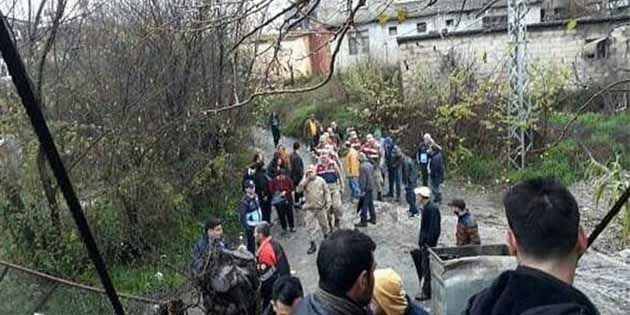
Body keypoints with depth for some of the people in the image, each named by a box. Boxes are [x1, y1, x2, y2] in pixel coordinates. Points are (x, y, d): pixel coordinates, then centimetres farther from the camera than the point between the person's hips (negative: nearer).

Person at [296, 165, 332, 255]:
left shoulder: (321, 180, -5)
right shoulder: (305, 181, -3)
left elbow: (327, 192, 1)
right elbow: (298, 189, -19)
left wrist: (328, 202, -6)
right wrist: (305, 179, -19)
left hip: (321, 207, 0)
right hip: (309, 208, 0)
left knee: (324, 224, 16)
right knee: (310, 226, -1)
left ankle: (326, 238, 41)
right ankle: (313, 245, 9)